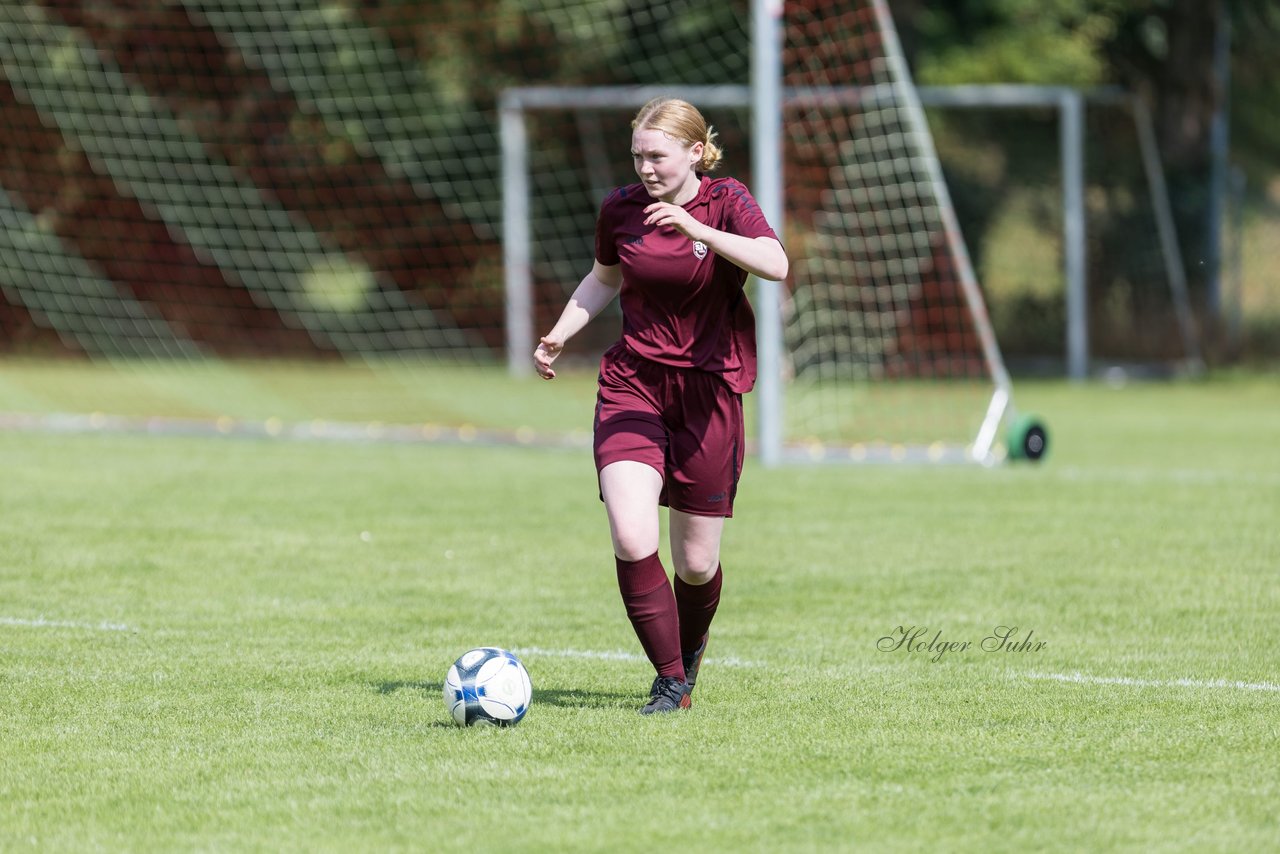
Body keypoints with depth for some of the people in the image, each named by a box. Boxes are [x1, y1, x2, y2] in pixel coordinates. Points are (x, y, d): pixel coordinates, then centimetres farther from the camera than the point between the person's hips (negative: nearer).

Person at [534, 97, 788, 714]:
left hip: (708, 392, -2)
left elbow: (775, 265, -28)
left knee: (696, 564, 5)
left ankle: (690, 647, 39)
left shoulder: (727, 202, -8)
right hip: (632, 386, 2)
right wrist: (559, 335, 7)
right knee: (631, 540, -20)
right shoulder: (620, 209, 2)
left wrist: (697, 230, -39)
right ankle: (672, 680, -8)